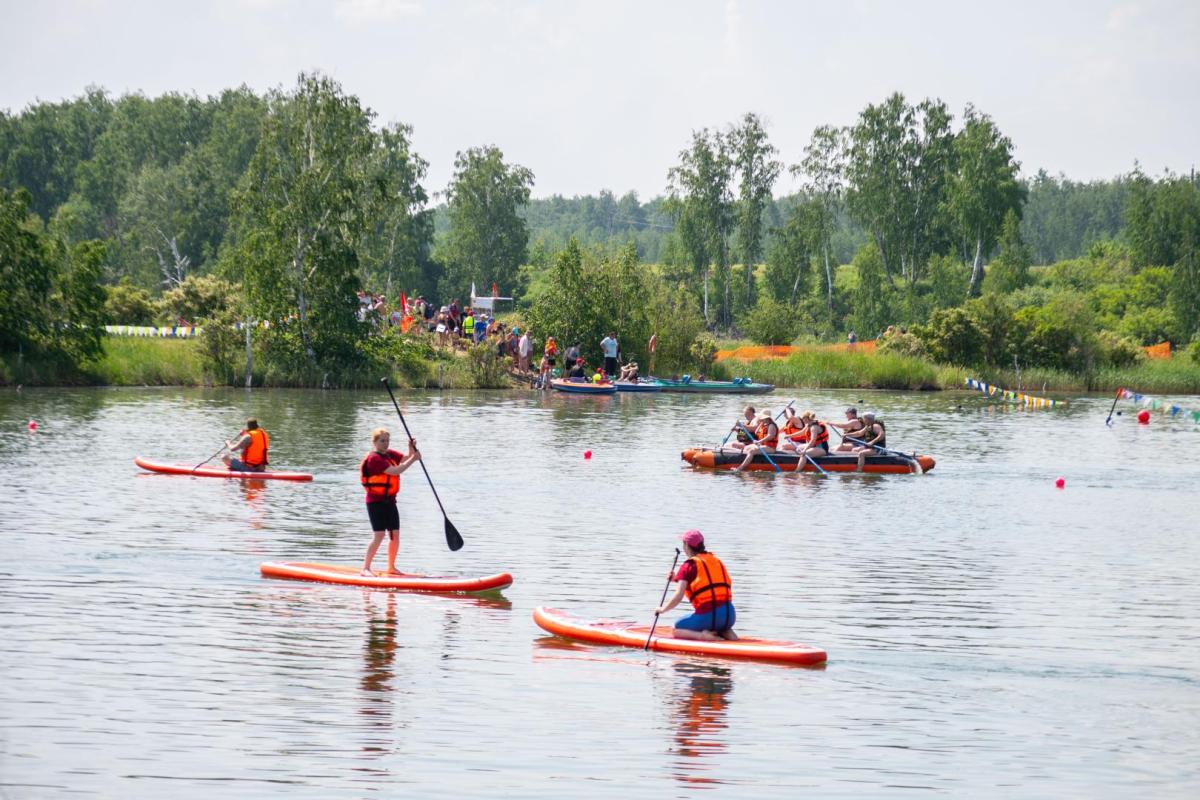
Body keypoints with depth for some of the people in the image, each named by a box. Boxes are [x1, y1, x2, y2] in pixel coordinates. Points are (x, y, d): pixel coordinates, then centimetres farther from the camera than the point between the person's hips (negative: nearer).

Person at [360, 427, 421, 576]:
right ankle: (365, 568, -11)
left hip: (389, 501, 8)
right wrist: (413, 459, -20)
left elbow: (406, 459, 8)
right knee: (379, 535, -14)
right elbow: (395, 471, -24)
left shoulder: (390, 454, 11)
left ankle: (391, 567, 19)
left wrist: (412, 449, -11)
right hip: (376, 501, -8)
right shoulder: (374, 458, -16)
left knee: (395, 535, 8)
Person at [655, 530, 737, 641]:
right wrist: (677, 578, 32)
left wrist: (662, 609, 7)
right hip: (729, 616, 6)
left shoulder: (689, 565, -3)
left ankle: (702, 635, -12)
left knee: (675, 629, 15)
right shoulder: (717, 561, 17)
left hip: (707, 616, -6)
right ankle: (726, 633, 5)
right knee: (719, 628, 40)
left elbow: (678, 596, -9)